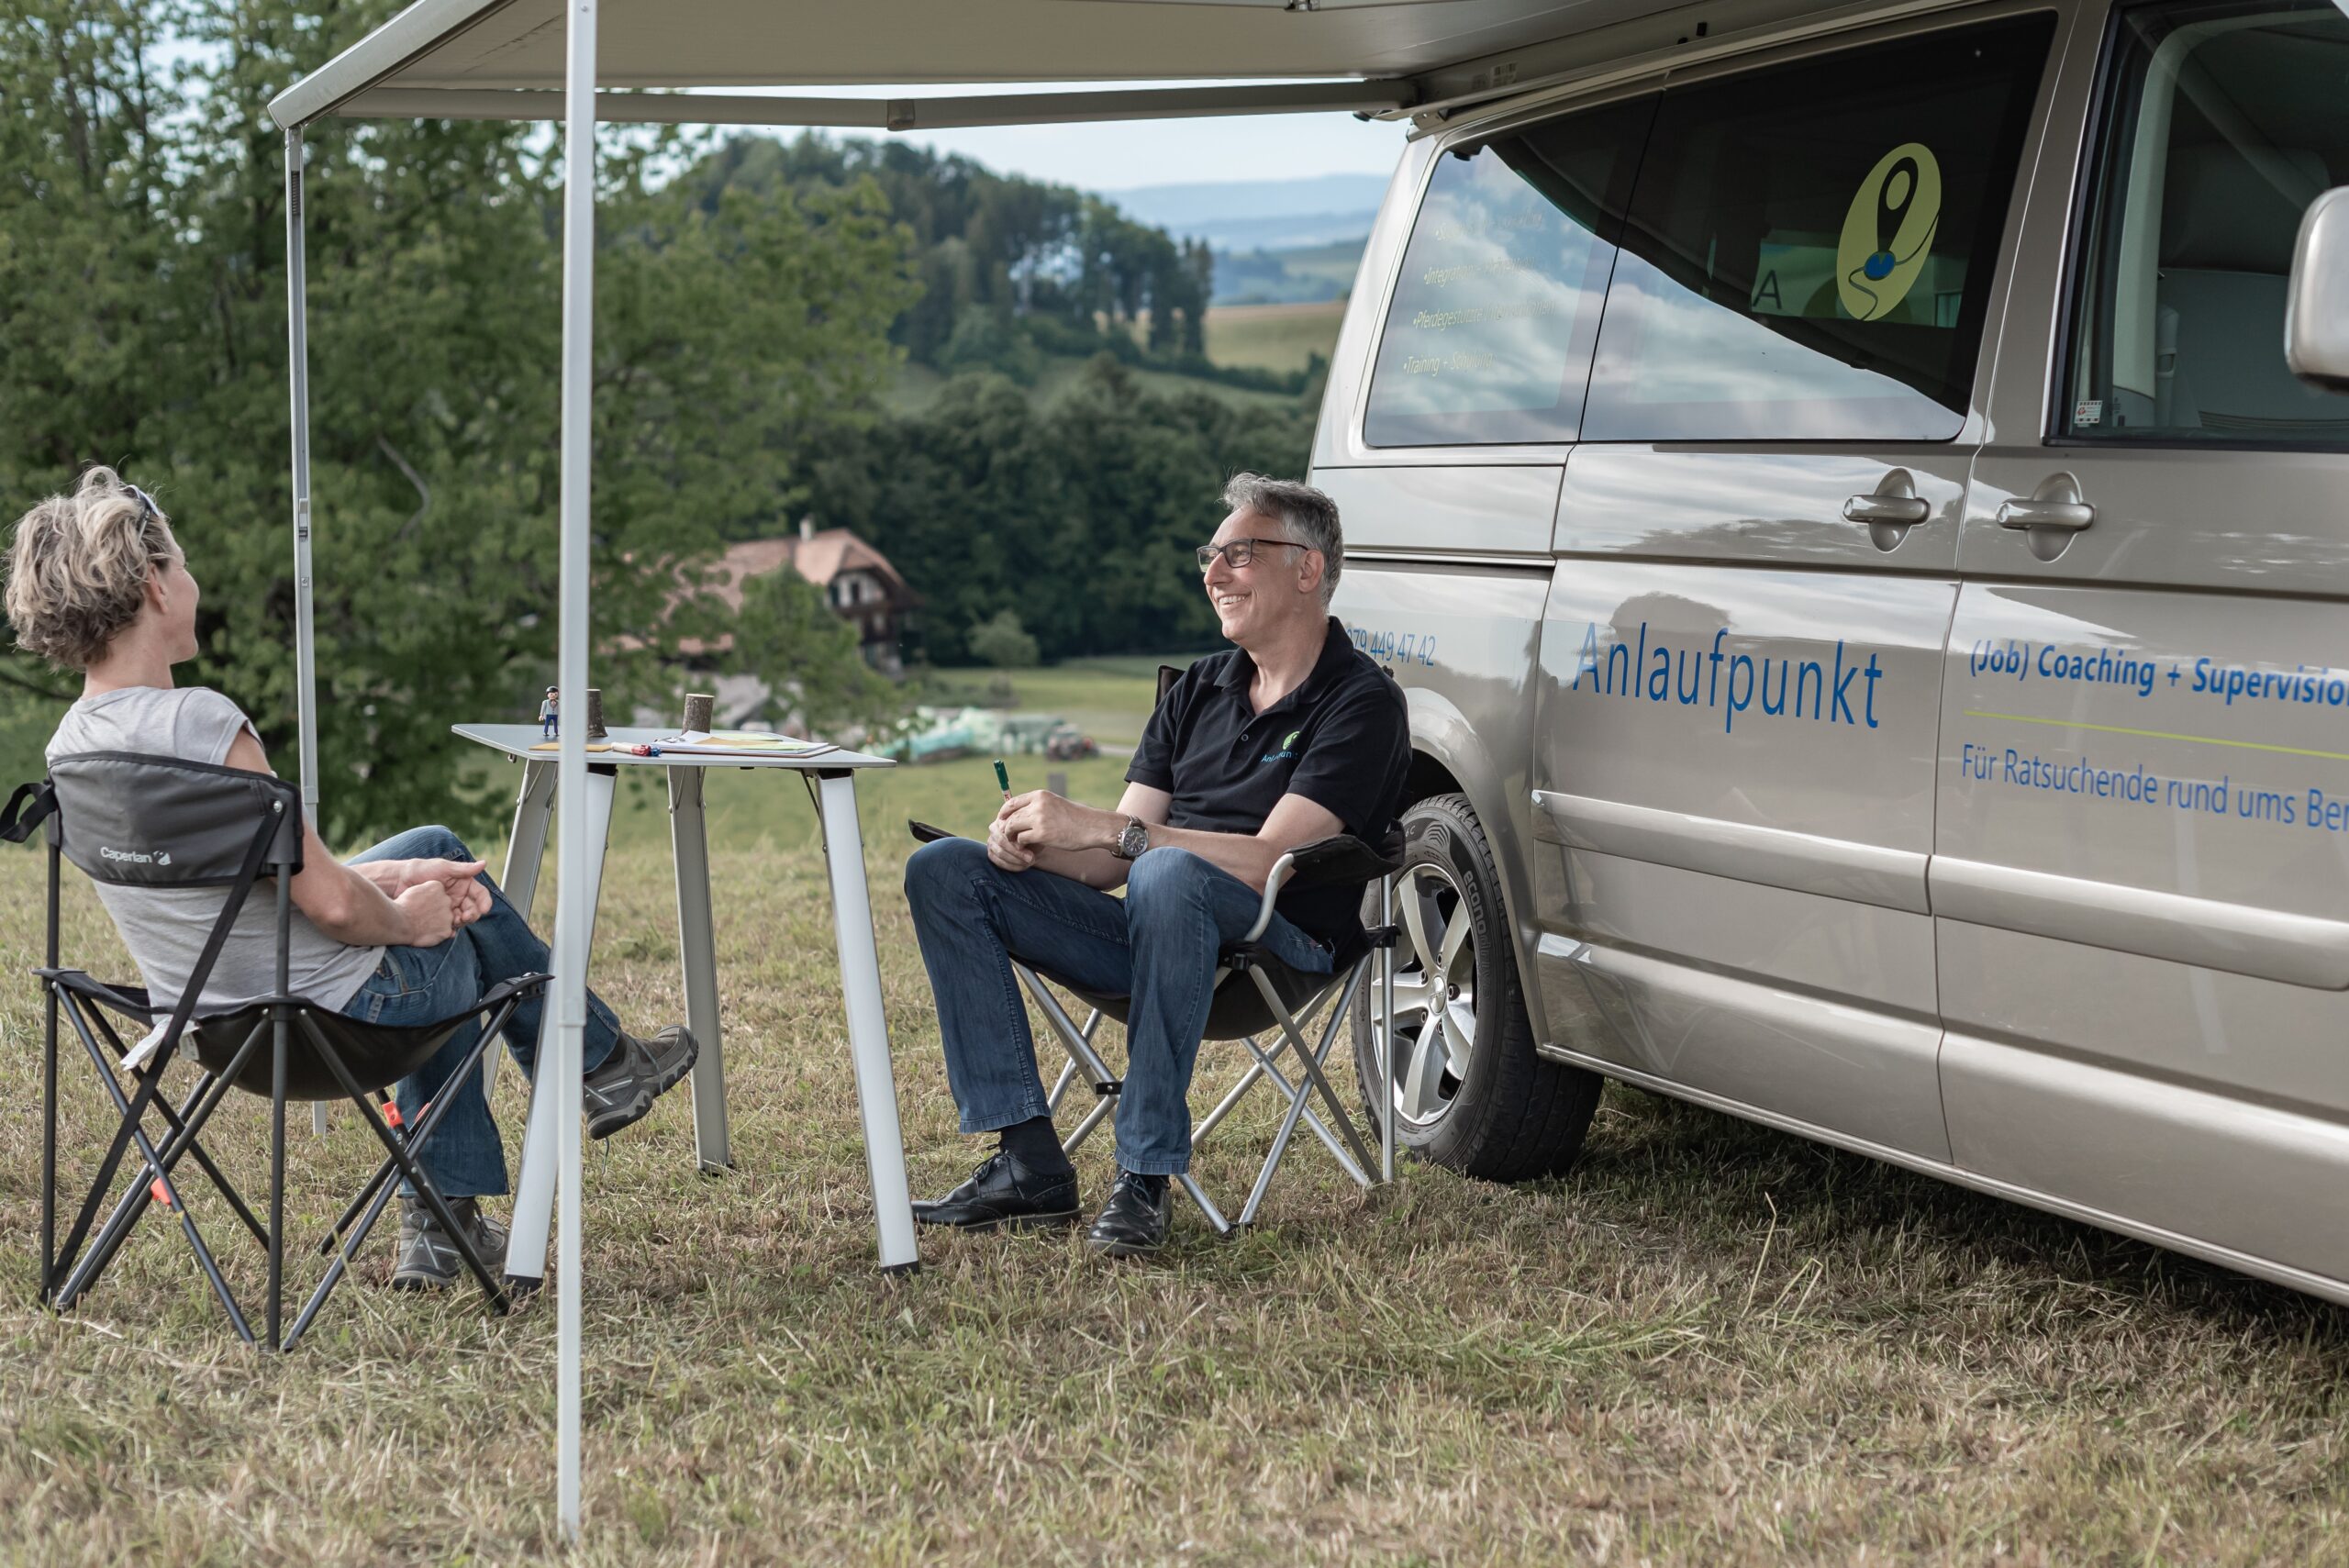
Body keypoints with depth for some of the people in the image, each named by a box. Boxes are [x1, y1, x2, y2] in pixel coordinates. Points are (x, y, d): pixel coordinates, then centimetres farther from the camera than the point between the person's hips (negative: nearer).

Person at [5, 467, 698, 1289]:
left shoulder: (71, 745, -2)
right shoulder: (200, 722, -28)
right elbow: (331, 905, -24)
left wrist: (385, 877, 7)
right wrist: (405, 920, -3)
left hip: (216, 1021, 8)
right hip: (330, 1014, -8)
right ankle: (597, 1058, 46)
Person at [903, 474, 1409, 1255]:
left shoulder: (1361, 701, -7)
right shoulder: (1200, 689, 16)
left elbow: (1270, 861, -20)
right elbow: (1110, 862, 12)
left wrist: (1100, 829, -23)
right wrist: (1036, 845, -12)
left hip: (1282, 943, -8)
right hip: (1158, 929, 8)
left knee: (1167, 875, -40)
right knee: (944, 871, -7)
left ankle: (1145, 1177, -35)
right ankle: (1029, 1165, -15)